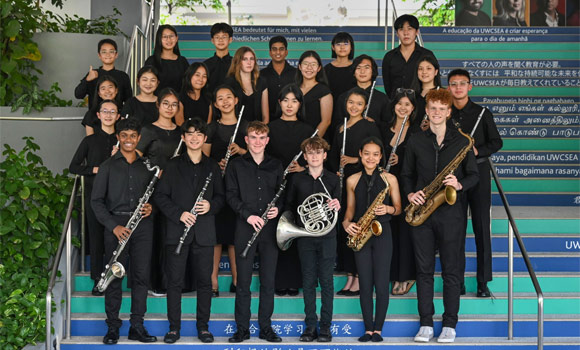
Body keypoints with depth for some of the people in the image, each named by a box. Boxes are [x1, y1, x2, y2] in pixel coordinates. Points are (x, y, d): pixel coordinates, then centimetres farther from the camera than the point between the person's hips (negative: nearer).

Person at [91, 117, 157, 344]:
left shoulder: (146, 166, 13)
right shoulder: (108, 166, 5)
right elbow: (96, 200, 0)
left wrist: (150, 207, -2)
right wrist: (113, 226, -10)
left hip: (142, 225, 2)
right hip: (116, 225, -2)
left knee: (141, 276, 2)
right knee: (114, 277, -1)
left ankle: (137, 326, 9)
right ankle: (113, 327, 8)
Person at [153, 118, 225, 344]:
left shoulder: (212, 166, 11)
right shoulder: (173, 165, 5)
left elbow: (221, 196, 14)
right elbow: (160, 196, 2)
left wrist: (211, 205, -8)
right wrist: (178, 214, -12)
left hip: (204, 232, 2)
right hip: (177, 230, -1)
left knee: (204, 281, 4)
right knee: (175, 280, 1)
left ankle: (203, 326, 14)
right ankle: (174, 327, 11)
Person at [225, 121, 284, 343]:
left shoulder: (275, 166, 10)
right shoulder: (236, 165, 4)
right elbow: (231, 195, -1)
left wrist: (278, 208, -8)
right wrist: (247, 215, -14)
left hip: (270, 228, 2)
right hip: (245, 228, -2)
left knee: (268, 281, 5)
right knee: (243, 281, 1)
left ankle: (265, 327, 14)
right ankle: (242, 328, 9)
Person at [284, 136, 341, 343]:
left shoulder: (332, 179, 4)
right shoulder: (297, 179, 5)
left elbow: (338, 210, 5)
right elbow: (289, 206, 12)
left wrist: (337, 207, -18)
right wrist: (293, 224, -2)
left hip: (327, 236, -1)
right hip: (305, 237, 1)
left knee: (326, 281, 0)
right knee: (308, 281, 4)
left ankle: (325, 326, 6)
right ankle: (310, 326, 10)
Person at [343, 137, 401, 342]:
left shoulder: (389, 179, 1)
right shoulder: (352, 180, 7)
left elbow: (398, 208, 5)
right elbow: (350, 208, 14)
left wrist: (388, 209, -15)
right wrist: (346, 222, -5)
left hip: (382, 233, -2)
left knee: (381, 284, -4)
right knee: (365, 285, 4)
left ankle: (378, 328, 6)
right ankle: (368, 328, 11)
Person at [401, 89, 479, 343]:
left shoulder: (461, 141, 2)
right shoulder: (415, 141, 7)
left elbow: (474, 174, 5)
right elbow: (407, 174, 14)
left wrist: (459, 185, -15)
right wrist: (410, 193, -5)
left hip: (450, 211, -2)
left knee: (451, 270, 1)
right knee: (424, 269, 5)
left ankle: (450, 324, 10)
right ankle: (426, 324, 12)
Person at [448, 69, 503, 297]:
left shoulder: (482, 113, 6)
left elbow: (496, 142, 5)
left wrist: (477, 150, -11)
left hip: (478, 171, -1)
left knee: (481, 227, -2)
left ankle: (483, 282, 3)